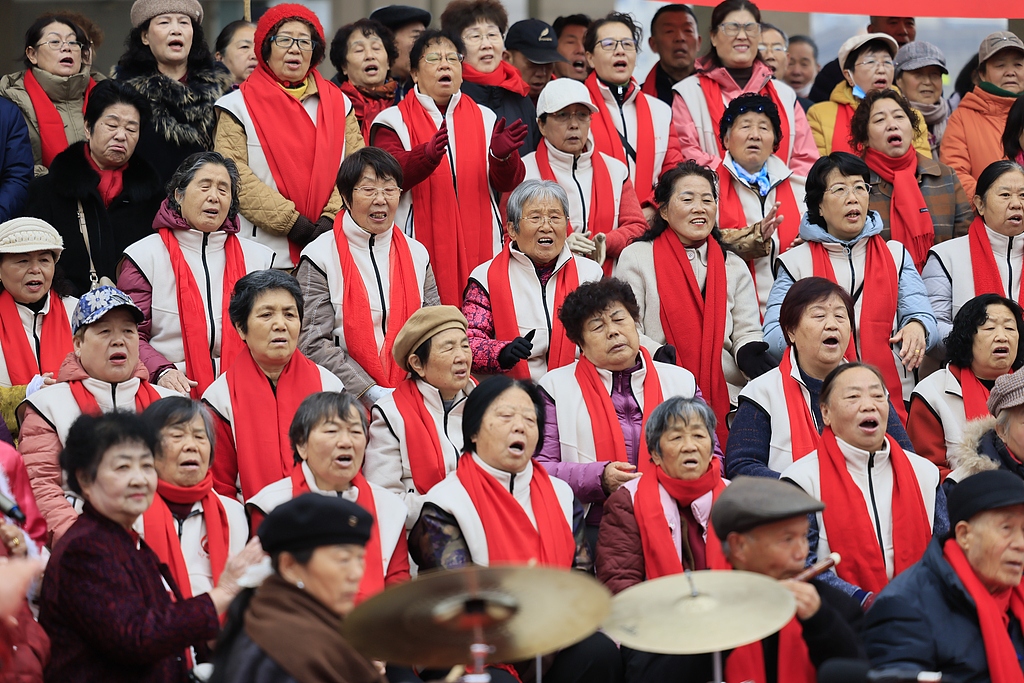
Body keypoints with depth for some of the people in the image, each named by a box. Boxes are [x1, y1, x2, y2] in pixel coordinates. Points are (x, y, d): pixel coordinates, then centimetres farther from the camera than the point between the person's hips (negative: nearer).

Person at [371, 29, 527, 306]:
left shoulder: (484, 118, 15)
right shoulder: (394, 121, 6)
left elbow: (508, 183, 5)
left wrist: (502, 155, -18)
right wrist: (428, 154, -30)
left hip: (478, 246, 3)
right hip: (422, 248, -2)